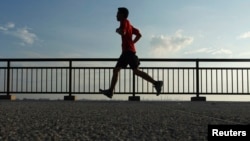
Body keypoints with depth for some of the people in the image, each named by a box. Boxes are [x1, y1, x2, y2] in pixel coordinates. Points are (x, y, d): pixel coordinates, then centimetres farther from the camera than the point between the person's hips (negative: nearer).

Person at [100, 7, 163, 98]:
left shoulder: (124, 21, -3)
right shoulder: (128, 25, 22)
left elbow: (122, 32, -20)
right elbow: (139, 35, 24)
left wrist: (118, 30, 1)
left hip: (128, 51, -10)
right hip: (126, 51, 10)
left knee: (136, 71, -13)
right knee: (116, 70, 7)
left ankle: (156, 83, -12)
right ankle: (110, 91, 8)